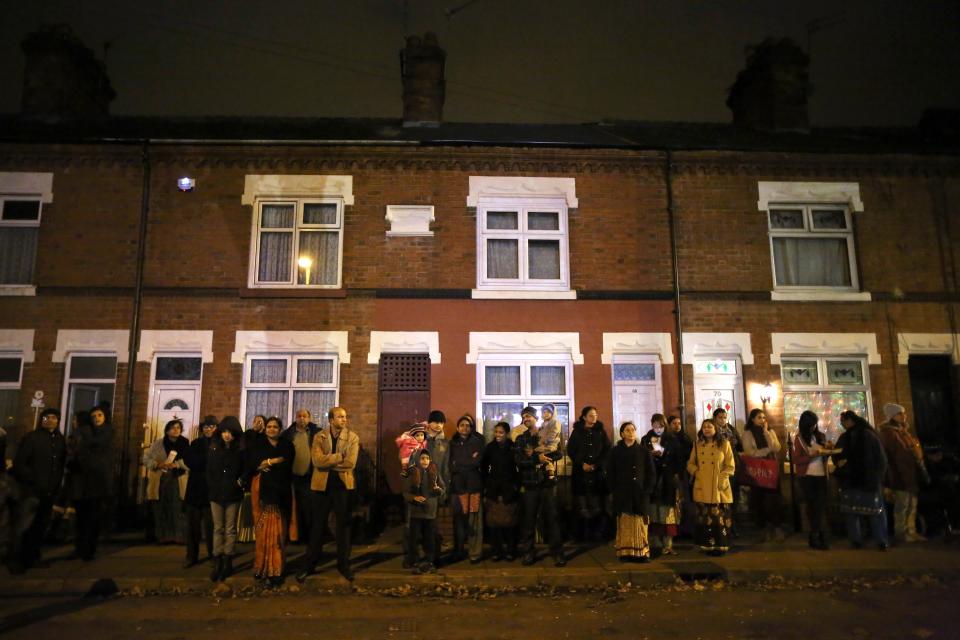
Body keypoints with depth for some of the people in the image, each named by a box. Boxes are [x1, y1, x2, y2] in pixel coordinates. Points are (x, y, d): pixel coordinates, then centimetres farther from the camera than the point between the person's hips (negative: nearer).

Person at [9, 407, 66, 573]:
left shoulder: (60, 440, 10)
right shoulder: (31, 437, -2)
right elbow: (19, 464, -6)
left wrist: (57, 484, 1)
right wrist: (35, 481, -11)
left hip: (50, 491, 4)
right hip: (32, 490, -4)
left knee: (40, 527, 12)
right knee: (22, 527, -6)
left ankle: (32, 558, 24)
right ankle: (16, 561, 4)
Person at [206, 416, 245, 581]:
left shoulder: (240, 449, -5)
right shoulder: (214, 446, 3)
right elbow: (209, 469, 6)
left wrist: (241, 482, -11)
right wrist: (211, 487, 0)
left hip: (233, 494, -2)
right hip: (216, 493, 2)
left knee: (230, 529, 5)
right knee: (218, 528, 6)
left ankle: (228, 563, 12)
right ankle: (217, 563, 11)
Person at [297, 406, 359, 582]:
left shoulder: (352, 437, -3)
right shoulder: (319, 437, -1)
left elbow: (350, 463, -15)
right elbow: (317, 461, -16)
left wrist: (328, 461, -13)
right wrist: (340, 456, -17)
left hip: (343, 485, 0)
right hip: (322, 485, 0)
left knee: (343, 525, 9)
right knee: (318, 525, 9)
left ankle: (343, 564, 22)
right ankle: (309, 564, 20)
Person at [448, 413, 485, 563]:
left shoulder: (477, 442, 6)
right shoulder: (453, 443, 10)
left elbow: (477, 462, -5)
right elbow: (451, 465, 5)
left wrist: (459, 464, -2)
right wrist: (469, 462, -1)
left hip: (474, 485, -1)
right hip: (457, 485, 1)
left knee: (474, 519, -5)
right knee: (459, 519, -1)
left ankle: (475, 552, 2)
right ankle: (458, 551, 13)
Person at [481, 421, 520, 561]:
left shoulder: (514, 448, 0)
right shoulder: (489, 447, 4)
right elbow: (483, 468, 7)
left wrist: (517, 485, -2)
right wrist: (486, 485, 2)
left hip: (509, 490, -1)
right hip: (493, 490, 1)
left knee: (509, 522, -1)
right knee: (493, 522, -1)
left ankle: (510, 551, 10)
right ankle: (496, 551, 9)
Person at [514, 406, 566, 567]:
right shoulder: (520, 439, 8)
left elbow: (559, 453, -4)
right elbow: (518, 461, -6)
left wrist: (539, 456, -15)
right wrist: (537, 459, -18)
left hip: (547, 482, -1)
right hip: (528, 483, 1)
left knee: (551, 517, -1)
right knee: (528, 519, 3)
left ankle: (557, 553, 4)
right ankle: (528, 552, 12)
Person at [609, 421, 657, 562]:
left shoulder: (644, 450, 7)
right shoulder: (616, 451, 6)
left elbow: (651, 472, 5)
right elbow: (612, 474, 5)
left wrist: (647, 489, -4)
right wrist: (614, 490, -5)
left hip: (640, 493, 1)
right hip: (622, 494, -1)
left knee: (640, 524, 0)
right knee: (625, 524, -2)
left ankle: (641, 553, 7)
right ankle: (625, 552, 2)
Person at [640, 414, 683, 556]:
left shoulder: (672, 440, 7)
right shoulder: (645, 440, 8)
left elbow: (680, 459, 3)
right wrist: (651, 454, -14)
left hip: (668, 481, 0)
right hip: (652, 480, 0)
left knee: (668, 514, -3)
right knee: (653, 514, -1)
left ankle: (667, 544, 2)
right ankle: (655, 544, 5)